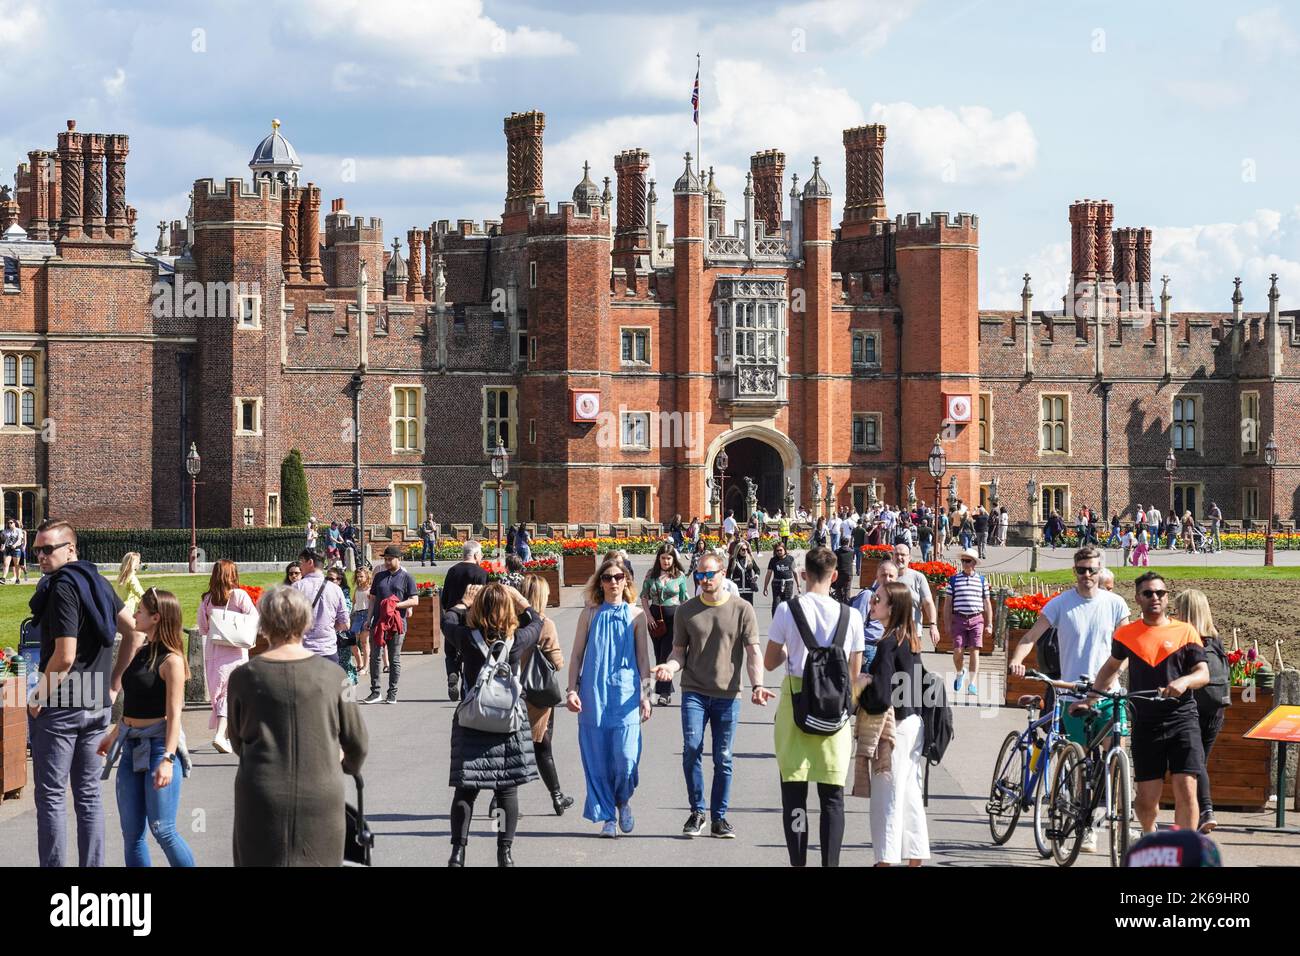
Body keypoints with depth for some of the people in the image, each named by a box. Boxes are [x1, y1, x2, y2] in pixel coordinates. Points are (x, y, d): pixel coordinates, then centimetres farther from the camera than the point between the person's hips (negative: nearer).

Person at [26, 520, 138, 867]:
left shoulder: (63, 588, -16)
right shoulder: (97, 583, 9)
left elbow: (64, 656, -22)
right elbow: (134, 633, 14)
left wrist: (38, 698, -11)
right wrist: (114, 682, 16)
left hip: (59, 708, -8)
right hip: (97, 705, 8)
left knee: (50, 796, -2)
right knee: (88, 794, 13)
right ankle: (92, 865, 15)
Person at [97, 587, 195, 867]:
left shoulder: (171, 660, -11)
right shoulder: (140, 653, 12)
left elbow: (174, 714, -16)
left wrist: (168, 759, -23)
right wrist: (114, 735, 30)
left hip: (159, 745, -8)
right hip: (131, 747, 8)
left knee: (162, 830, -10)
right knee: (131, 834, 6)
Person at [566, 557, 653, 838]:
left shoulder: (635, 615, 6)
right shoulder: (590, 614, 7)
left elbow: (643, 657, 8)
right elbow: (577, 655, 9)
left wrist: (645, 695, 3)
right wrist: (572, 690, 1)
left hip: (626, 693, -1)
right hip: (593, 693, 1)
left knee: (626, 757, -10)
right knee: (597, 757, 0)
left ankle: (623, 801, 19)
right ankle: (607, 816, 12)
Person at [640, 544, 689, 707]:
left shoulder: (680, 576, 0)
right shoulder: (651, 574, 3)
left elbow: (684, 599, 4)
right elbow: (644, 597, 7)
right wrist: (649, 617, -3)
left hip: (673, 615, -3)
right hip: (655, 615, 3)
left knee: (667, 653, -8)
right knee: (658, 654, 8)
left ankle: (664, 692, -6)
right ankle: (666, 690, 19)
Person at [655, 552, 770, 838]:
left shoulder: (742, 610, 2)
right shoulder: (687, 611, 8)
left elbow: (753, 652, -2)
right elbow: (679, 651, 11)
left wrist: (757, 685, -17)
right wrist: (670, 667, -12)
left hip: (727, 695, -1)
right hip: (694, 692, 1)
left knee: (723, 758, 3)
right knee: (691, 748, -12)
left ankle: (719, 817, 13)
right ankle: (697, 812, 3)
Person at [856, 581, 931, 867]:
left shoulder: (888, 645, -18)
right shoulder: (911, 640, 9)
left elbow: (880, 698, -22)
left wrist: (860, 687, -4)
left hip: (894, 727, -9)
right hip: (915, 725, 9)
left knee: (887, 798, -3)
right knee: (911, 796, 13)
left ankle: (886, 859, -2)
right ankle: (915, 857, 19)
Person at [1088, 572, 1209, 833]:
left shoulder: (1185, 631, 3)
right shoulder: (1126, 634, 9)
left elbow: (1203, 673, -3)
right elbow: (1112, 667, 26)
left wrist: (1184, 681, -24)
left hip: (1182, 720, -2)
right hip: (1145, 724, 2)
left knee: (1186, 790, -14)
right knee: (1147, 797, 3)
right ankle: (1149, 836, 34)